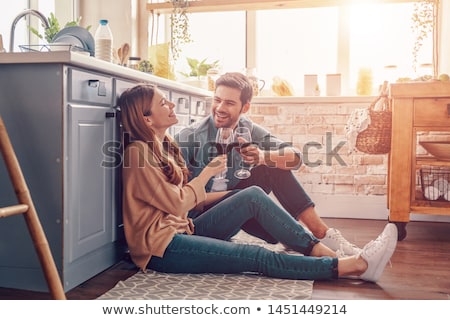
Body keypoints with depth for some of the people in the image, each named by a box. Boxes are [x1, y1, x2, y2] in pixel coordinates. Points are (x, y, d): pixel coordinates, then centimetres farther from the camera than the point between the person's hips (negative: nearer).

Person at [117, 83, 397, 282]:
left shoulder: (164, 145, 13)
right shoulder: (139, 152, -15)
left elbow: (183, 198, 12)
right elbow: (176, 204, -16)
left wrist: (234, 195, 6)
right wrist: (207, 174, -3)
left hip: (183, 231, 8)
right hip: (162, 248, -8)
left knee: (253, 196, -9)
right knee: (258, 257, -21)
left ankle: (323, 252, -14)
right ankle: (356, 265, -22)